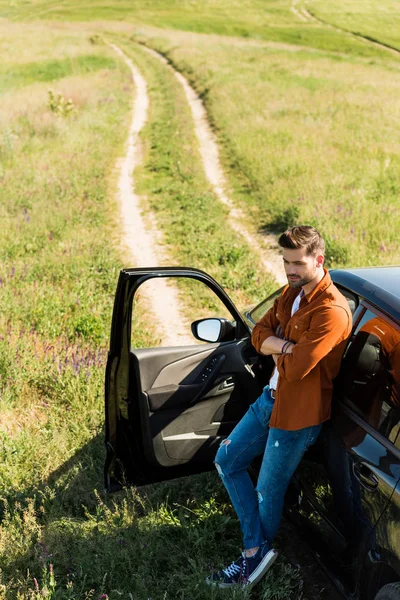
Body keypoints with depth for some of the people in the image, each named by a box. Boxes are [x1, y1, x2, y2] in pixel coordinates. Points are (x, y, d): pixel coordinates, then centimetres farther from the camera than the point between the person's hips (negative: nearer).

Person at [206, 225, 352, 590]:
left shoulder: (332, 311, -26)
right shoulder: (292, 292, 4)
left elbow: (296, 367, -30)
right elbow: (259, 334, 0)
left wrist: (275, 349, -9)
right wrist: (287, 347, -19)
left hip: (298, 413, -9)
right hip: (272, 396, 9)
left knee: (268, 492, 7)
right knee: (227, 462, 13)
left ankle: (255, 558, 31)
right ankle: (257, 549, 20)